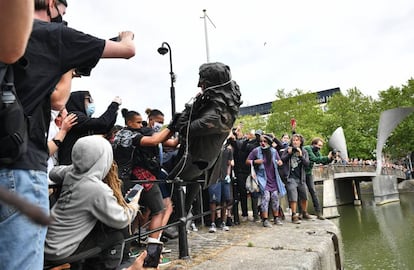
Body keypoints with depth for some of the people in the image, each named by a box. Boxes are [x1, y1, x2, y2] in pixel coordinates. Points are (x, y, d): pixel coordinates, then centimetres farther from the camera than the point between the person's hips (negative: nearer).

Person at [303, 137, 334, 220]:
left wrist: (331, 158, -20)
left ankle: (318, 212, 1)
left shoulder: (317, 151, 5)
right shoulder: (307, 148, -19)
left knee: (313, 191, 1)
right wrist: (327, 157, -30)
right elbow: (315, 159, -29)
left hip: (308, 173, 6)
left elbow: (323, 161, -3)